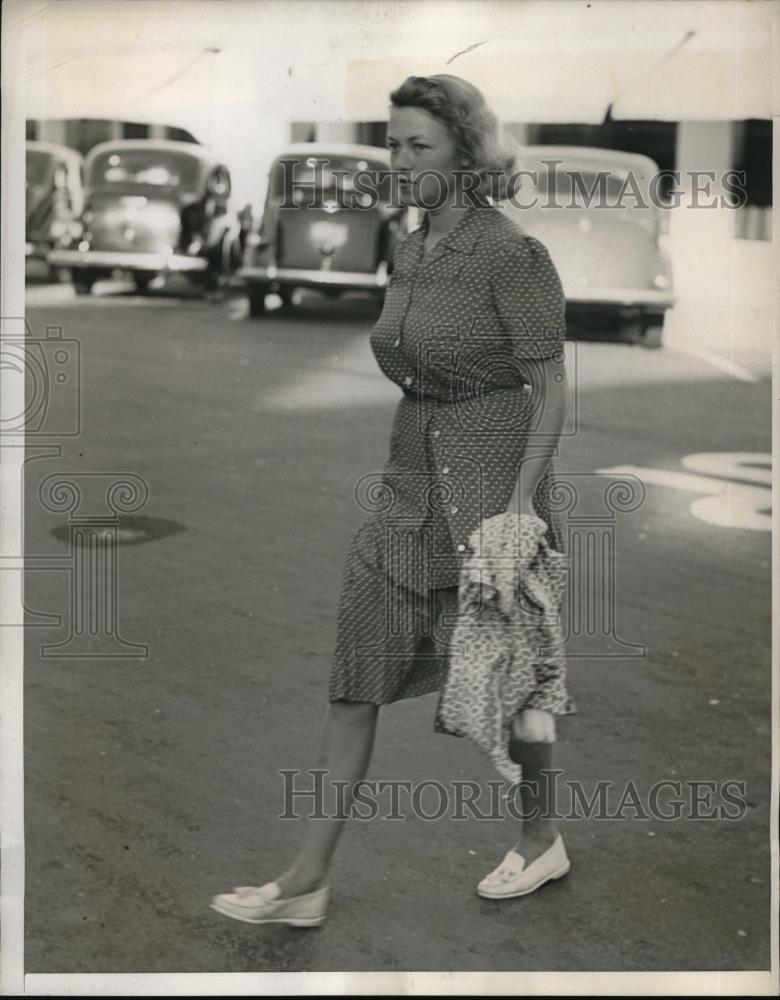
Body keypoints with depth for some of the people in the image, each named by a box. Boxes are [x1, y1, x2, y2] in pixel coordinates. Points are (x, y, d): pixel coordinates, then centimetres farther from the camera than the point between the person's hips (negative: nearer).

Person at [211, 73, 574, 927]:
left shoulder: (510, 254, -13)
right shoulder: (408, 254, 10)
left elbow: (551, 388, -13)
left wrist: (522, 498, -19)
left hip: (491, 480, -7)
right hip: (410, 485, 7)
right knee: (355, 677, 3)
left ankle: (541, 839, 33)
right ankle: (306, 882, 9)